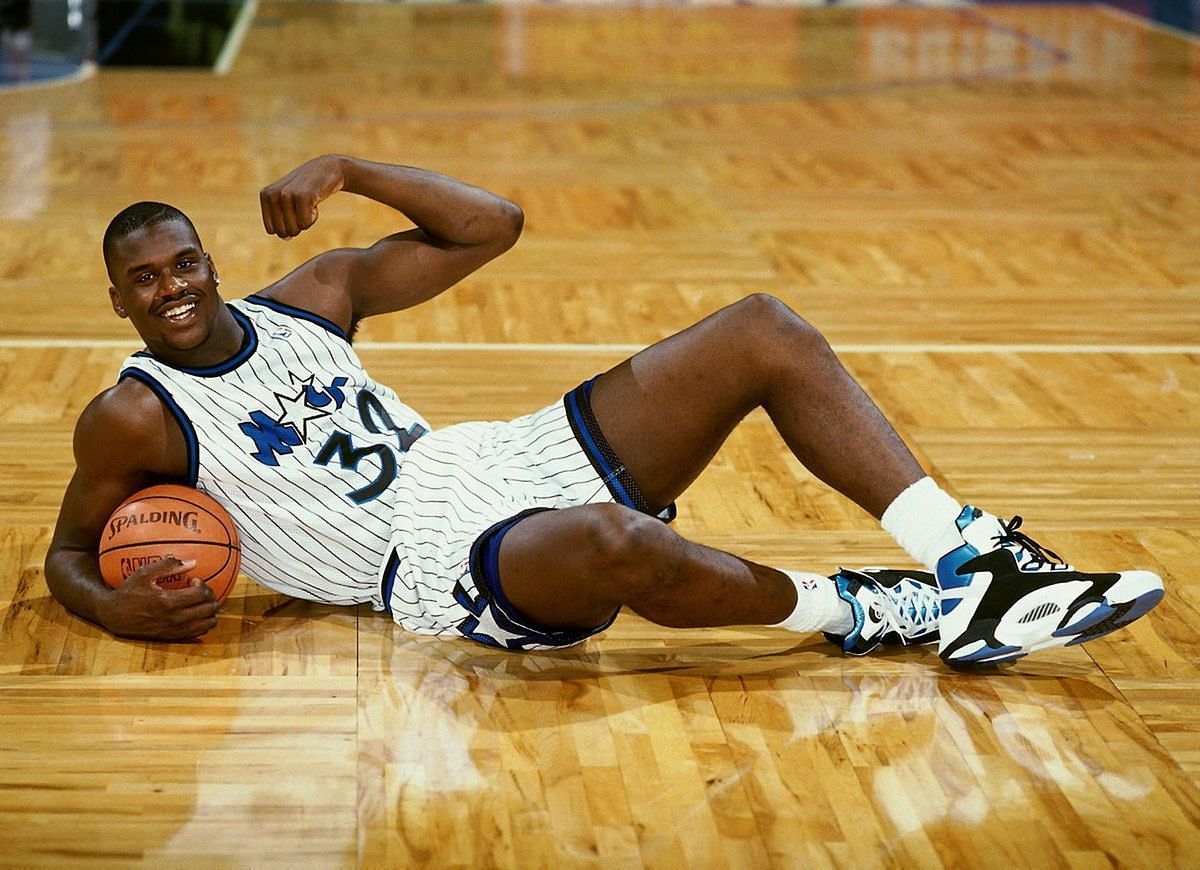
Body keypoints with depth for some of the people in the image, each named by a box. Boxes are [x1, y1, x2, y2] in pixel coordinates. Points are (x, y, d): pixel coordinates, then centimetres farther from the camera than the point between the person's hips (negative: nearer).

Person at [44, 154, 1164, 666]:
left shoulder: (309, 292, 15)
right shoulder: (132, 419, 2)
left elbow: (490, 226, 13)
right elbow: (66, 551, 12)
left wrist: (346, 170, 1)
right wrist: (115, 605, -12)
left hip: (488, 460, 8)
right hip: (429, 560, -7)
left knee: (763, 332, -7)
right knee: (611, 542, -44)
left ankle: (968, 558, -16)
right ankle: (860, 614, -21)